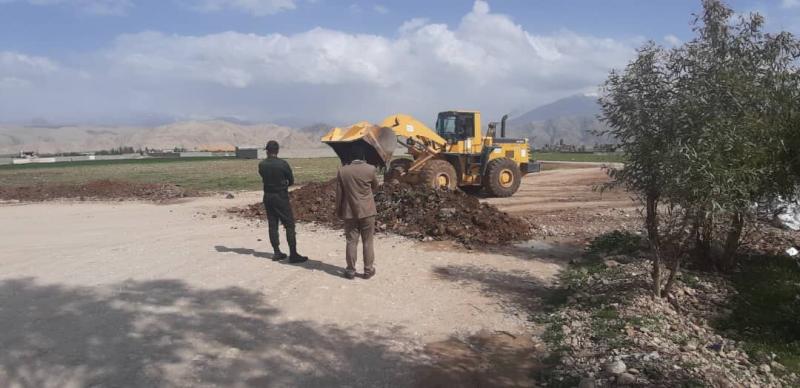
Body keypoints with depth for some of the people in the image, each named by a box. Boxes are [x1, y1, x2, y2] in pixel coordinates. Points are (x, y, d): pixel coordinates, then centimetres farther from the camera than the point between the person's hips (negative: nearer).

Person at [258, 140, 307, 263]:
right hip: (281, 197, -5)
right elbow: (291, 181, -3)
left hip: (267, 197, 5)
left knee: (272, 225, 11)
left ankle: (277, 252, 14)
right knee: (289, 225, -1)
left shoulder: (261, 165, -1)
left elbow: (263, 179, 8)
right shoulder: (283, 164, -13)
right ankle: (293, 254, -4)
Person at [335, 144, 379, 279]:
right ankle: (368, 270, 12)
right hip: (367, 211, -1)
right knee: (367, 242, 7)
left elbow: (339, 194, 0)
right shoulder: (370, 169, -8)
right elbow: (375, 186, 10)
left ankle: (350, 270, 11)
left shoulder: (342, 171, -5)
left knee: (351, 241, 7)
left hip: (349, 212, 1)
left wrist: (339, 211, 10)